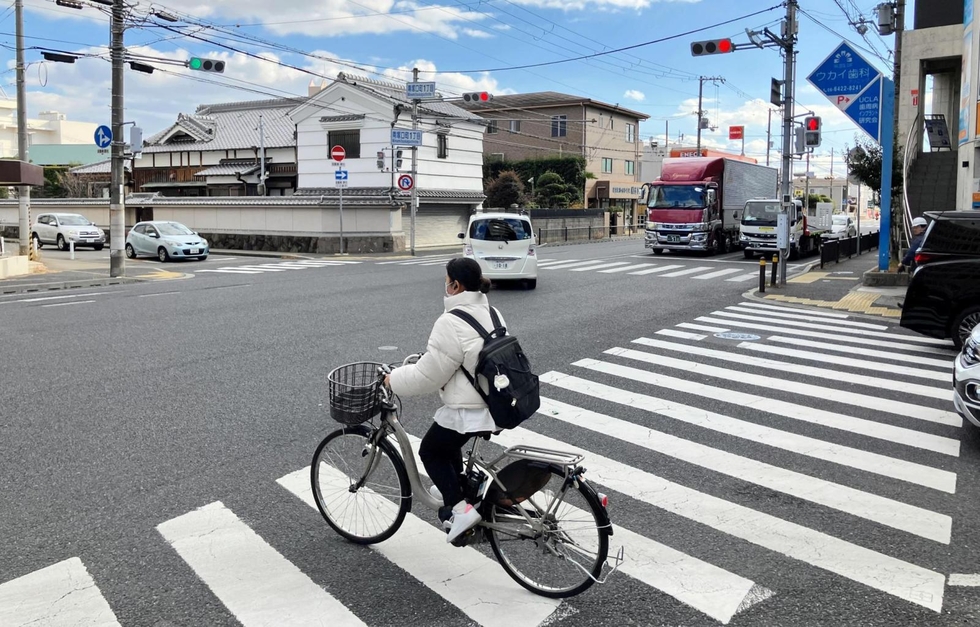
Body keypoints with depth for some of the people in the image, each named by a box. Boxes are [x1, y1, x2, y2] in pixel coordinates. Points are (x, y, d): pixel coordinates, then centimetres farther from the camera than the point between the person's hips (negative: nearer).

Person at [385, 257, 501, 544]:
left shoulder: (451, 323, -23)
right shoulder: (490, 313, 6)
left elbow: (428, 375, -19)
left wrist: (394, 380, -3)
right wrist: (430, 355, 24)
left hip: (467, 410, -9)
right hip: (496, 404, 9)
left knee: (431, 451, 13)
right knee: (448, 443, 30)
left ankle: (459, 507, 3)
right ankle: (454, 488, 43)